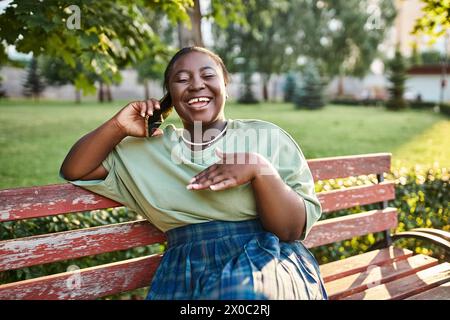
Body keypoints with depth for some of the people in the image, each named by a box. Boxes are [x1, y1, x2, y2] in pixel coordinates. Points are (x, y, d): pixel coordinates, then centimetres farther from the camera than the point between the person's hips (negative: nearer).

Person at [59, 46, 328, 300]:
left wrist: (259, 169, -15)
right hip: (184, 277, 2)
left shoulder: (266, 137, 8)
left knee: (243, 291, -34)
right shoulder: (150, 148, 17)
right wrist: (118, 127, 6)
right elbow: (74, 171, 19)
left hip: (267, 264, -1)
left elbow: (296, 229, 1)